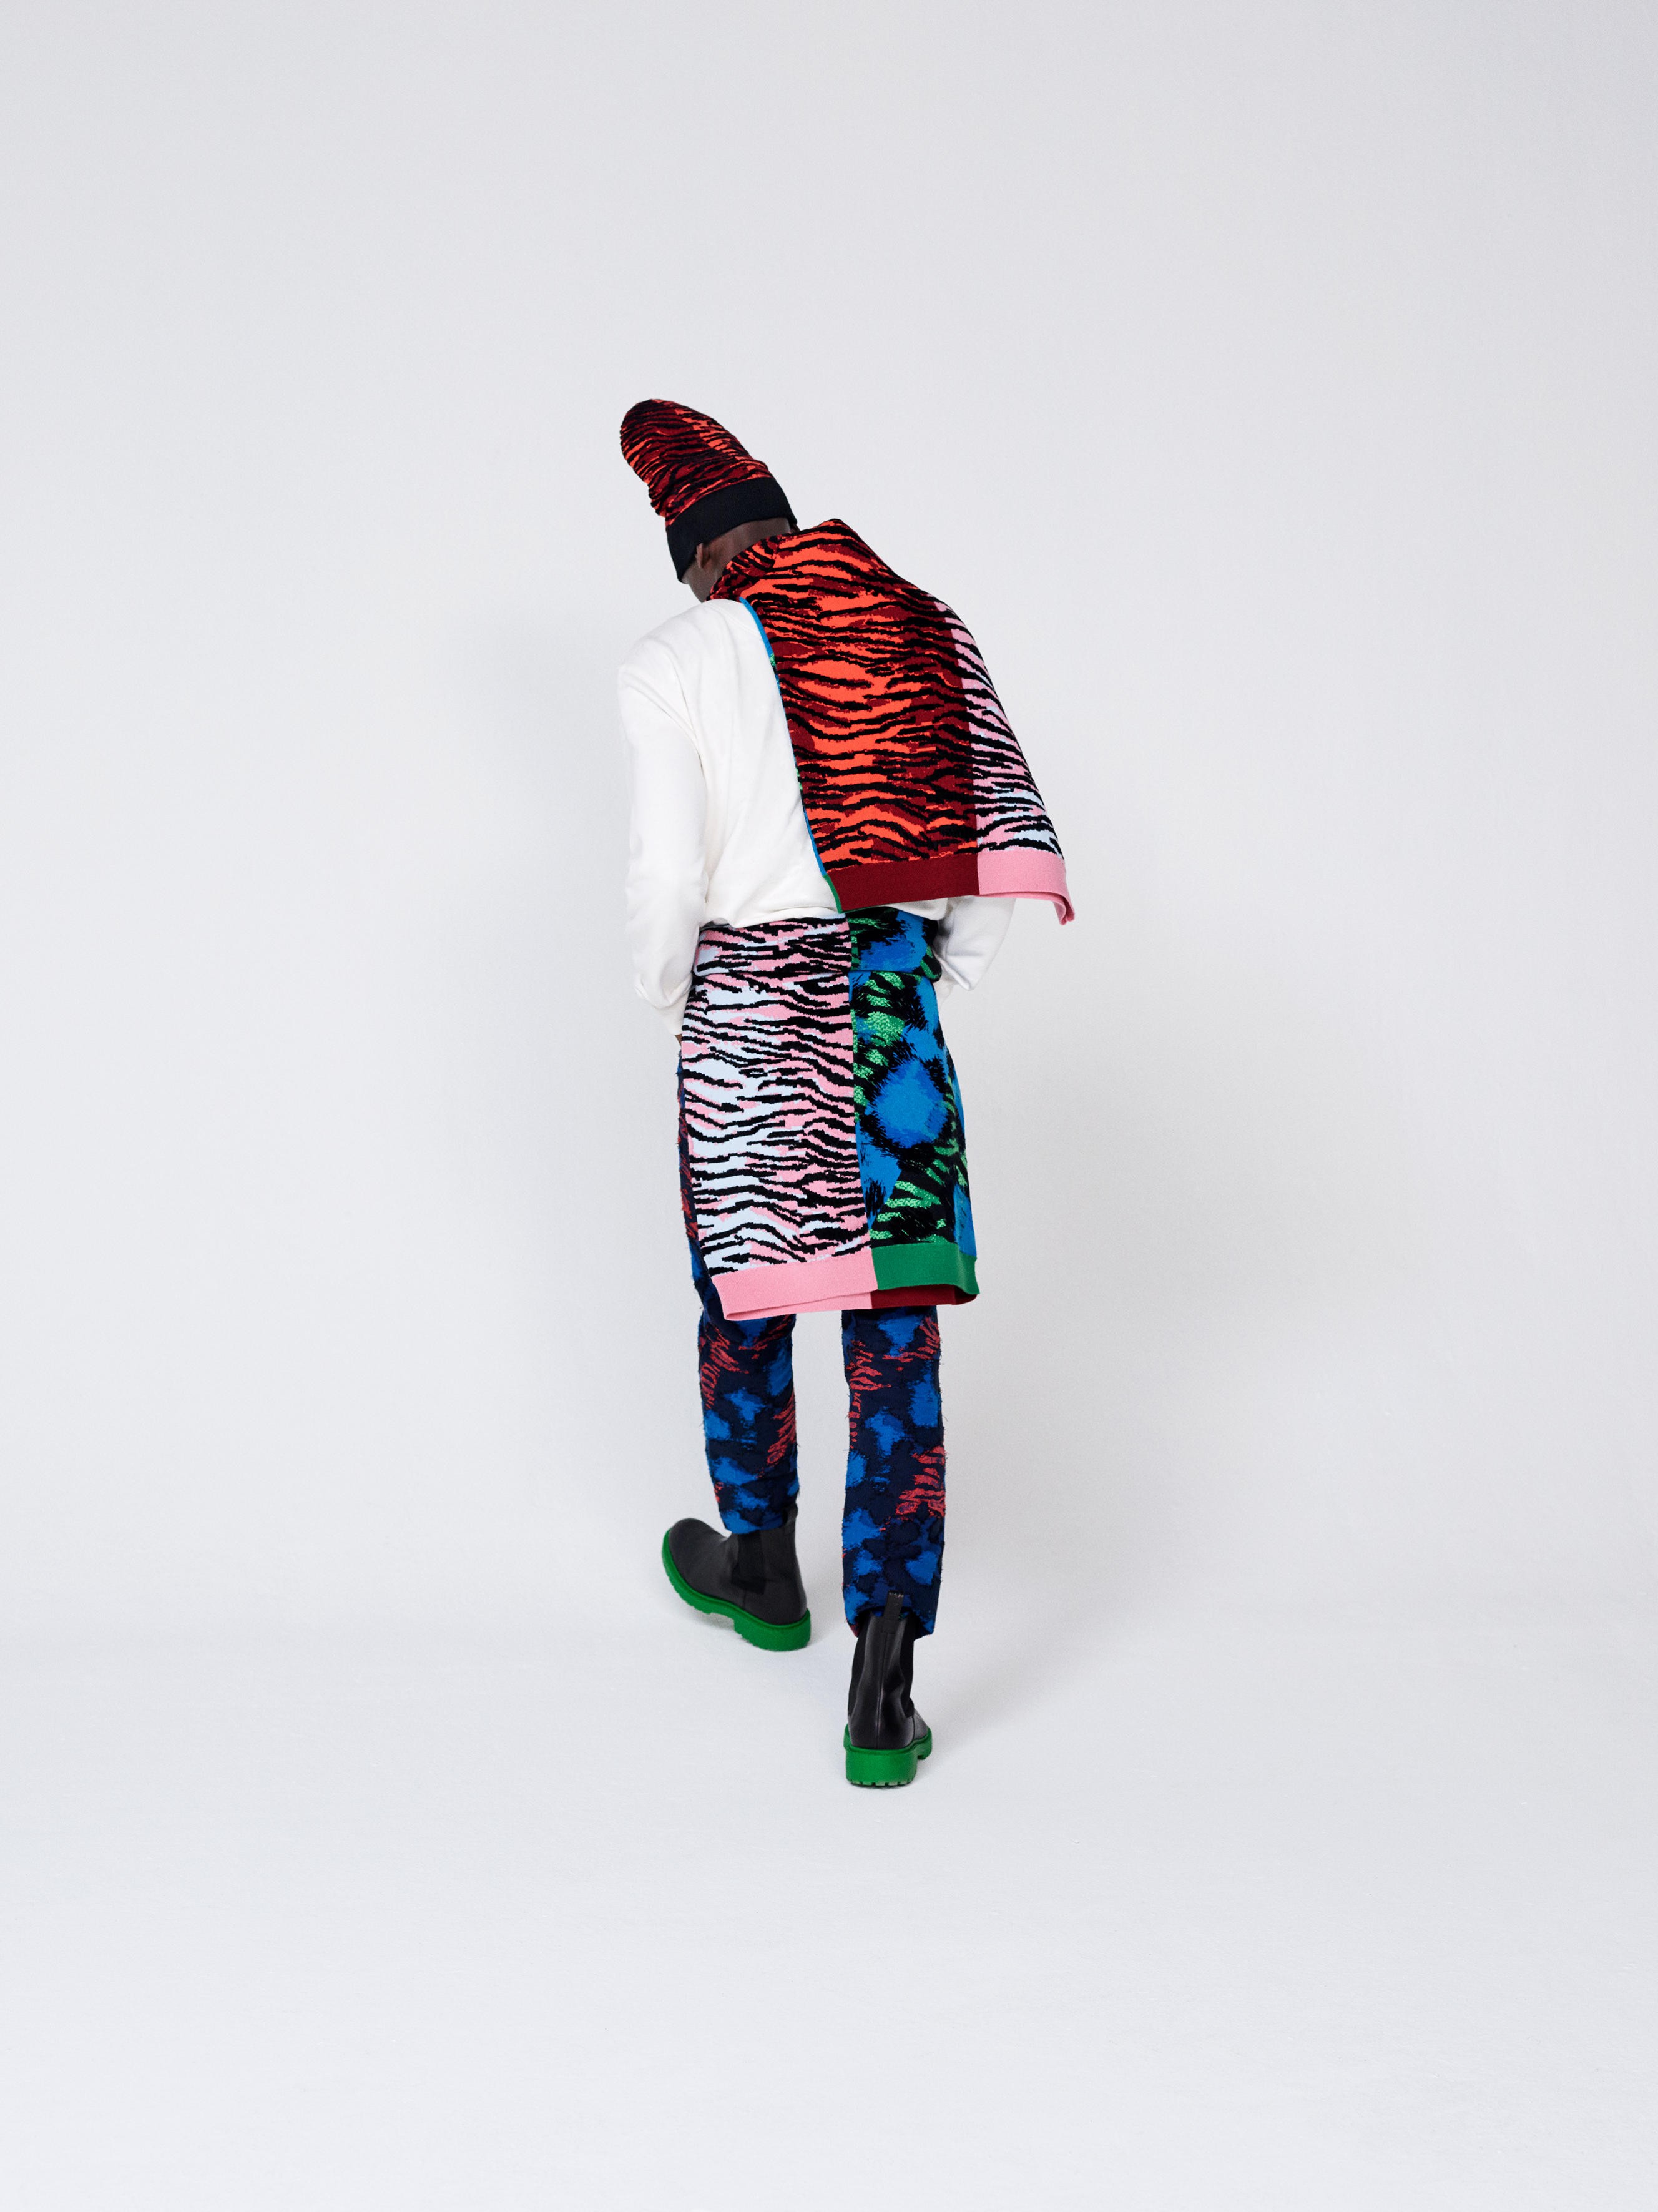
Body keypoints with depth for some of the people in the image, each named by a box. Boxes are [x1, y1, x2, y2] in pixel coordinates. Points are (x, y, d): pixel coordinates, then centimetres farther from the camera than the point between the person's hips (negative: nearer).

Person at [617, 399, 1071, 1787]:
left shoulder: (677, 664, -3)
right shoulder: (926, 638, 8)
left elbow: (669, 875, -8)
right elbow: (1012, 853, 4)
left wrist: (668, 999, 10)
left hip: (747, 1011, -2)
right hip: (892, 1014, 2)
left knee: (744, 1293, 20)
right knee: (896, 1335, 1)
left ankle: (762, 1565, 41)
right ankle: (885, 1689, -1)